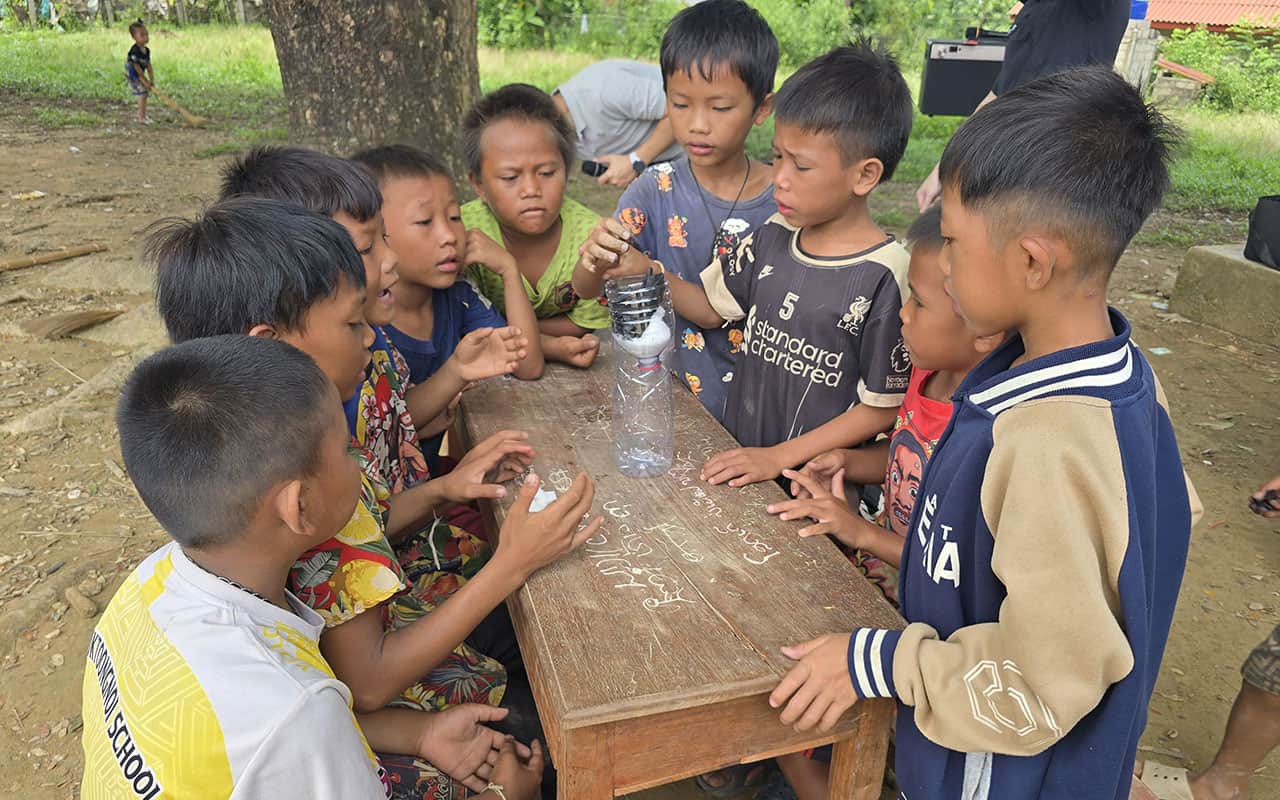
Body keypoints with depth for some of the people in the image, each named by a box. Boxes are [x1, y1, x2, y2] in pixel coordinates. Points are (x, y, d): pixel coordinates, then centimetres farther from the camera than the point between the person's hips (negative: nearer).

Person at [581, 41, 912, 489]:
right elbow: (712, 307, 14)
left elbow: (883, 407, -10)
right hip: (739, 461, 5)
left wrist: (779, 456, -13)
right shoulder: (773, 237, 2)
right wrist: (645, 270, -3)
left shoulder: (885, 277, -16)